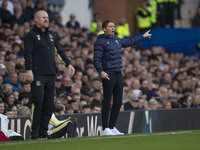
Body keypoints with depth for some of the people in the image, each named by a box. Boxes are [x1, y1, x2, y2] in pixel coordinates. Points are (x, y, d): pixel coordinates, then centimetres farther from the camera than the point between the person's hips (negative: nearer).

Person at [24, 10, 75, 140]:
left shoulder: (51, 35, 19)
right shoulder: (31, 35, -1)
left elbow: (60, 50, 23)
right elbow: (28, 54, -9)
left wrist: (68, 63, 12)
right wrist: (29, 70, -20)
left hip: (51, 75, 6)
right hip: (38, 74, -6)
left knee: (49, 105, 4)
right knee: (39, 103, -11)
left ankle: (43, 133, 9)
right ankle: (34, 133, -7)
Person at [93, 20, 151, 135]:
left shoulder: (117, 40, 18)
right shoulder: (100, 42, -6)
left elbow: (129, 42, 36)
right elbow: (97, 59, -12)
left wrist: (143, 36, 44)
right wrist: (101, 71, -28)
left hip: (119, 74, 8)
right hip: (108, 75, -8)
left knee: (118, 102, 8)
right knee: (107, 102, -7)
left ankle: (112, 127, 15)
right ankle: (105, 129, -4)